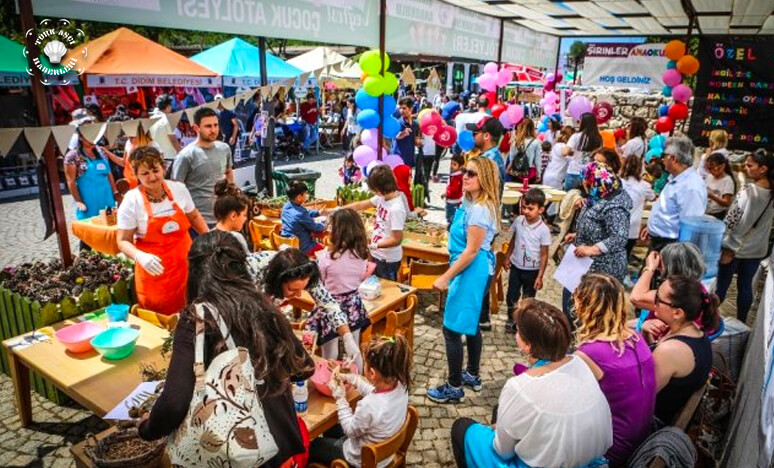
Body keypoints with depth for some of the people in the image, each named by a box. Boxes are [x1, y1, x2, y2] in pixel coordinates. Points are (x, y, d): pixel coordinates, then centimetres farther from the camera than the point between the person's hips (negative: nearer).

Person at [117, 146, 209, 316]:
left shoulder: (179, 189, -3)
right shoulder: (131, 200, -13)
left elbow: (194, 216, 14)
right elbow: (123, 241, -9)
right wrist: (139, 256, -28)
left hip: (185, 264, 3)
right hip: (154, 270, -3)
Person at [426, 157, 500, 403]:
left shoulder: (479, 209, -23)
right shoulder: (472, 203, 8)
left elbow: (471, 251, -24)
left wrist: (446, 277, -21)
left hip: (471, 271, -11)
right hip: (476, 270, 11)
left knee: (452, 329, -2)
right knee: (470, 324, 21)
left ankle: (454, 387, 11)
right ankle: (473, 375, 37)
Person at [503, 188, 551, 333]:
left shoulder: (543, 230, -19)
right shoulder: (518, 221, -8)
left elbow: (544, 255, -14)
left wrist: (540, 276, -13)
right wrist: (507, 258, 9)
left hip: (532, 270, -3)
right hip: (516, 266, 3)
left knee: (528, 299, 13)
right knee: (511, 295, 12)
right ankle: (511, 318, 34)